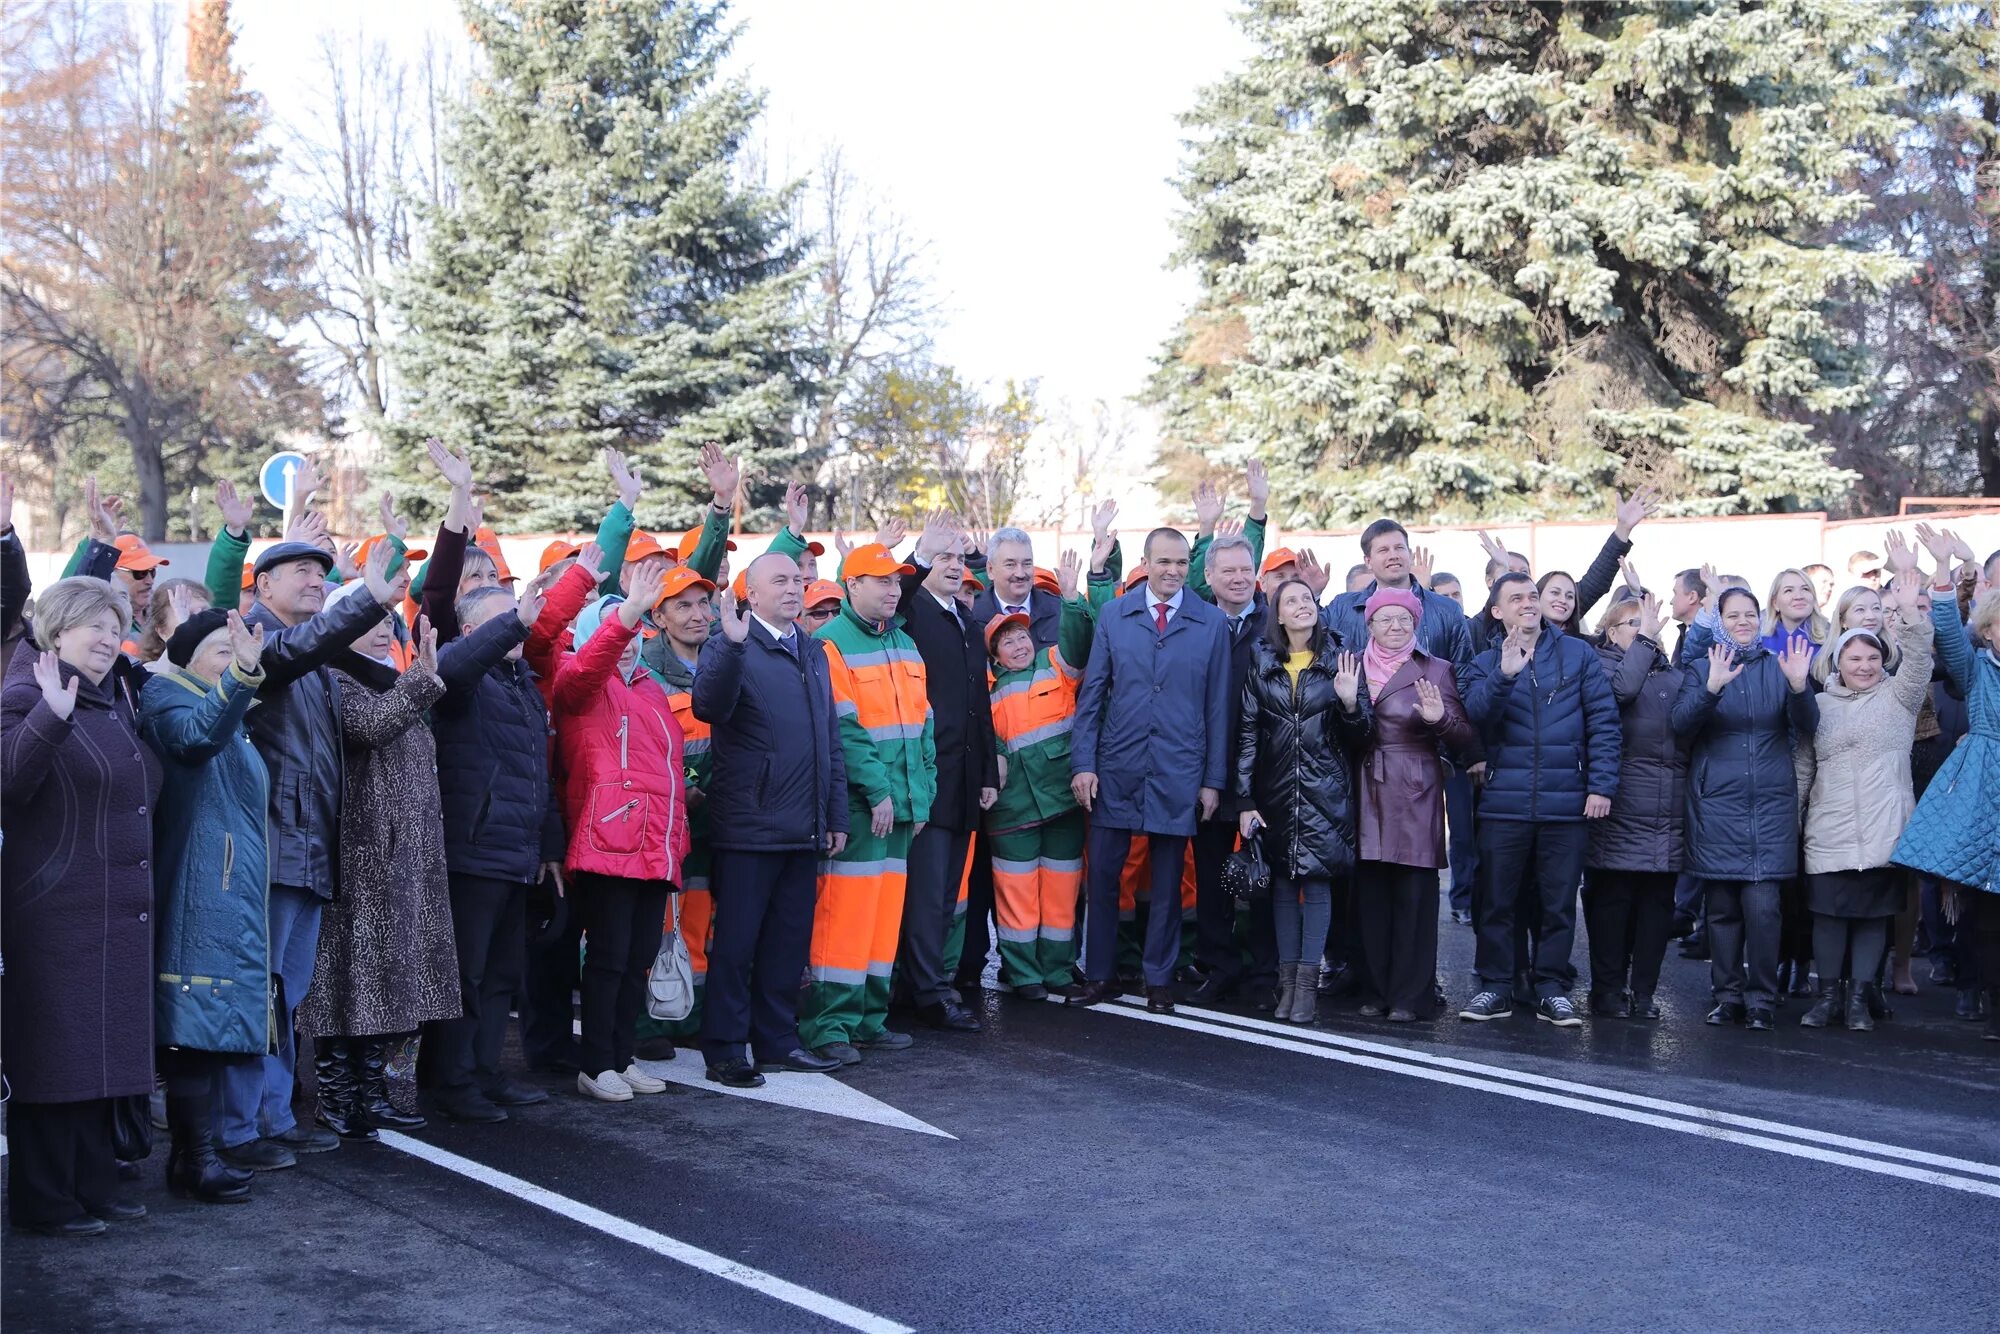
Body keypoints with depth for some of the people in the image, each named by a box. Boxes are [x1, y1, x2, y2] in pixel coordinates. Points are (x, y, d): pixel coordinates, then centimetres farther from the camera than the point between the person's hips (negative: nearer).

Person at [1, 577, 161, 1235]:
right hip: (57, 914, -8)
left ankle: (93, 1186, 22)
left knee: (102, 1054, 13)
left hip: (117, 918, 8)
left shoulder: (117, 701, 17)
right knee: (53, 1054, -2)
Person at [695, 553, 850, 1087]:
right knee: (736, 942, 0)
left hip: (804, 830, 7)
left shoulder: (813, 652, 16)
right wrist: (731, 642, -35)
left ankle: (777, 1041, 22)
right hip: (749, 826, -6)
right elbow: (708, 707, -25)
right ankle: (724, 1050, 7)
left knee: (789, 941, 12)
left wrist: (836, 815, 16)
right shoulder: (731, 647, -5)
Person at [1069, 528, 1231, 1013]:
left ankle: (1159, 981, 18)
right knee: (1102, 874, 3)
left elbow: (1217, 706, 3)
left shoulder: (1211, 623, 2)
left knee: (1167, 881, 6)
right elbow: (1091, 694, 5)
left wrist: (1214, 778, 0)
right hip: (1116, 769, 1)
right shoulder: (1113, 617, 4)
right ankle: (1099, 975, 16)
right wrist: (1083, 763, -3)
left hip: (1178, 773, -1)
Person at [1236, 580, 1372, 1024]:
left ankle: (1307, 981, -2)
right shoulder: (1261, 664, 4)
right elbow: (1246, 734, 1)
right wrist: (1245, 800, -4)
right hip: (1276, 789, 1)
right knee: (1283, 879, 5)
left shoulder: (1340, 661, 3)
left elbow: (1358, 736, 4)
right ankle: (1287, 980, 11)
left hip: (1325, 791, -1)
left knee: (1316, 879, -4)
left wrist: (1350, 702, -17)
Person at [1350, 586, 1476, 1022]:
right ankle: (1375, 989, 11)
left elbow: (1464, 740, 3)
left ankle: (1411, 996, 1)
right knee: (1370, 895, 2)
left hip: (1416, 795, -2)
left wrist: (1440, 718, -17)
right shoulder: (1354, 668, 13)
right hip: (1368, 794, 2)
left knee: (1414, 895, -5)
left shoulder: (1437, 670, 5)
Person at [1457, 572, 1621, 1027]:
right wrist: (1504, 674, -24)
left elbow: (1603, 720, 1)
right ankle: (1495, 986, 13)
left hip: (1566, 802, -1)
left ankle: (1552, 989, 15)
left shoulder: (1578, 654, 4)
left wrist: (1601, 784, -6)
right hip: (1504, 803, 1)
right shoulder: (1486, 664, 9)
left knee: (1558, 902, 5)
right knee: (1497, 900, 4)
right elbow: (1476, 715, -9)